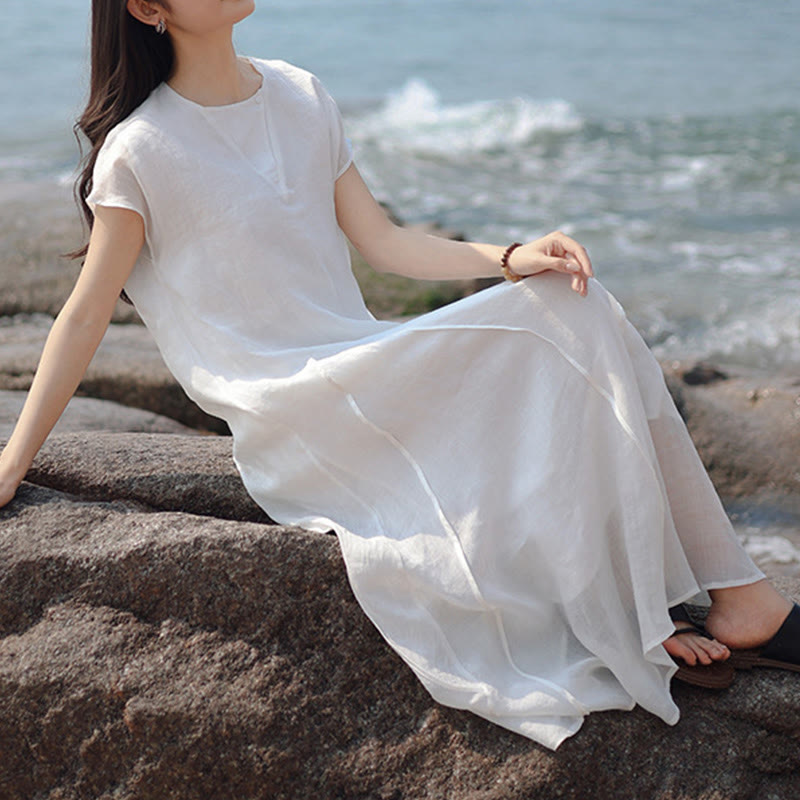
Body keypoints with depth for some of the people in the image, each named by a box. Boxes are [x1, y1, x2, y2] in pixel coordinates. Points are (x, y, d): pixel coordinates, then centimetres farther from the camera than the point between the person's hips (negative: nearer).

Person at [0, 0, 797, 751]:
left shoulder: (299, 96, 12)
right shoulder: (140, 151, -7)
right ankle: (637, 631, -14)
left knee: (574, 308, -15)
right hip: (291, 420, -6)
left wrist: (508, 258, -5)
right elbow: (83, 317, -3)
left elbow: (380, 242, 10)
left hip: (368, 380, 7)